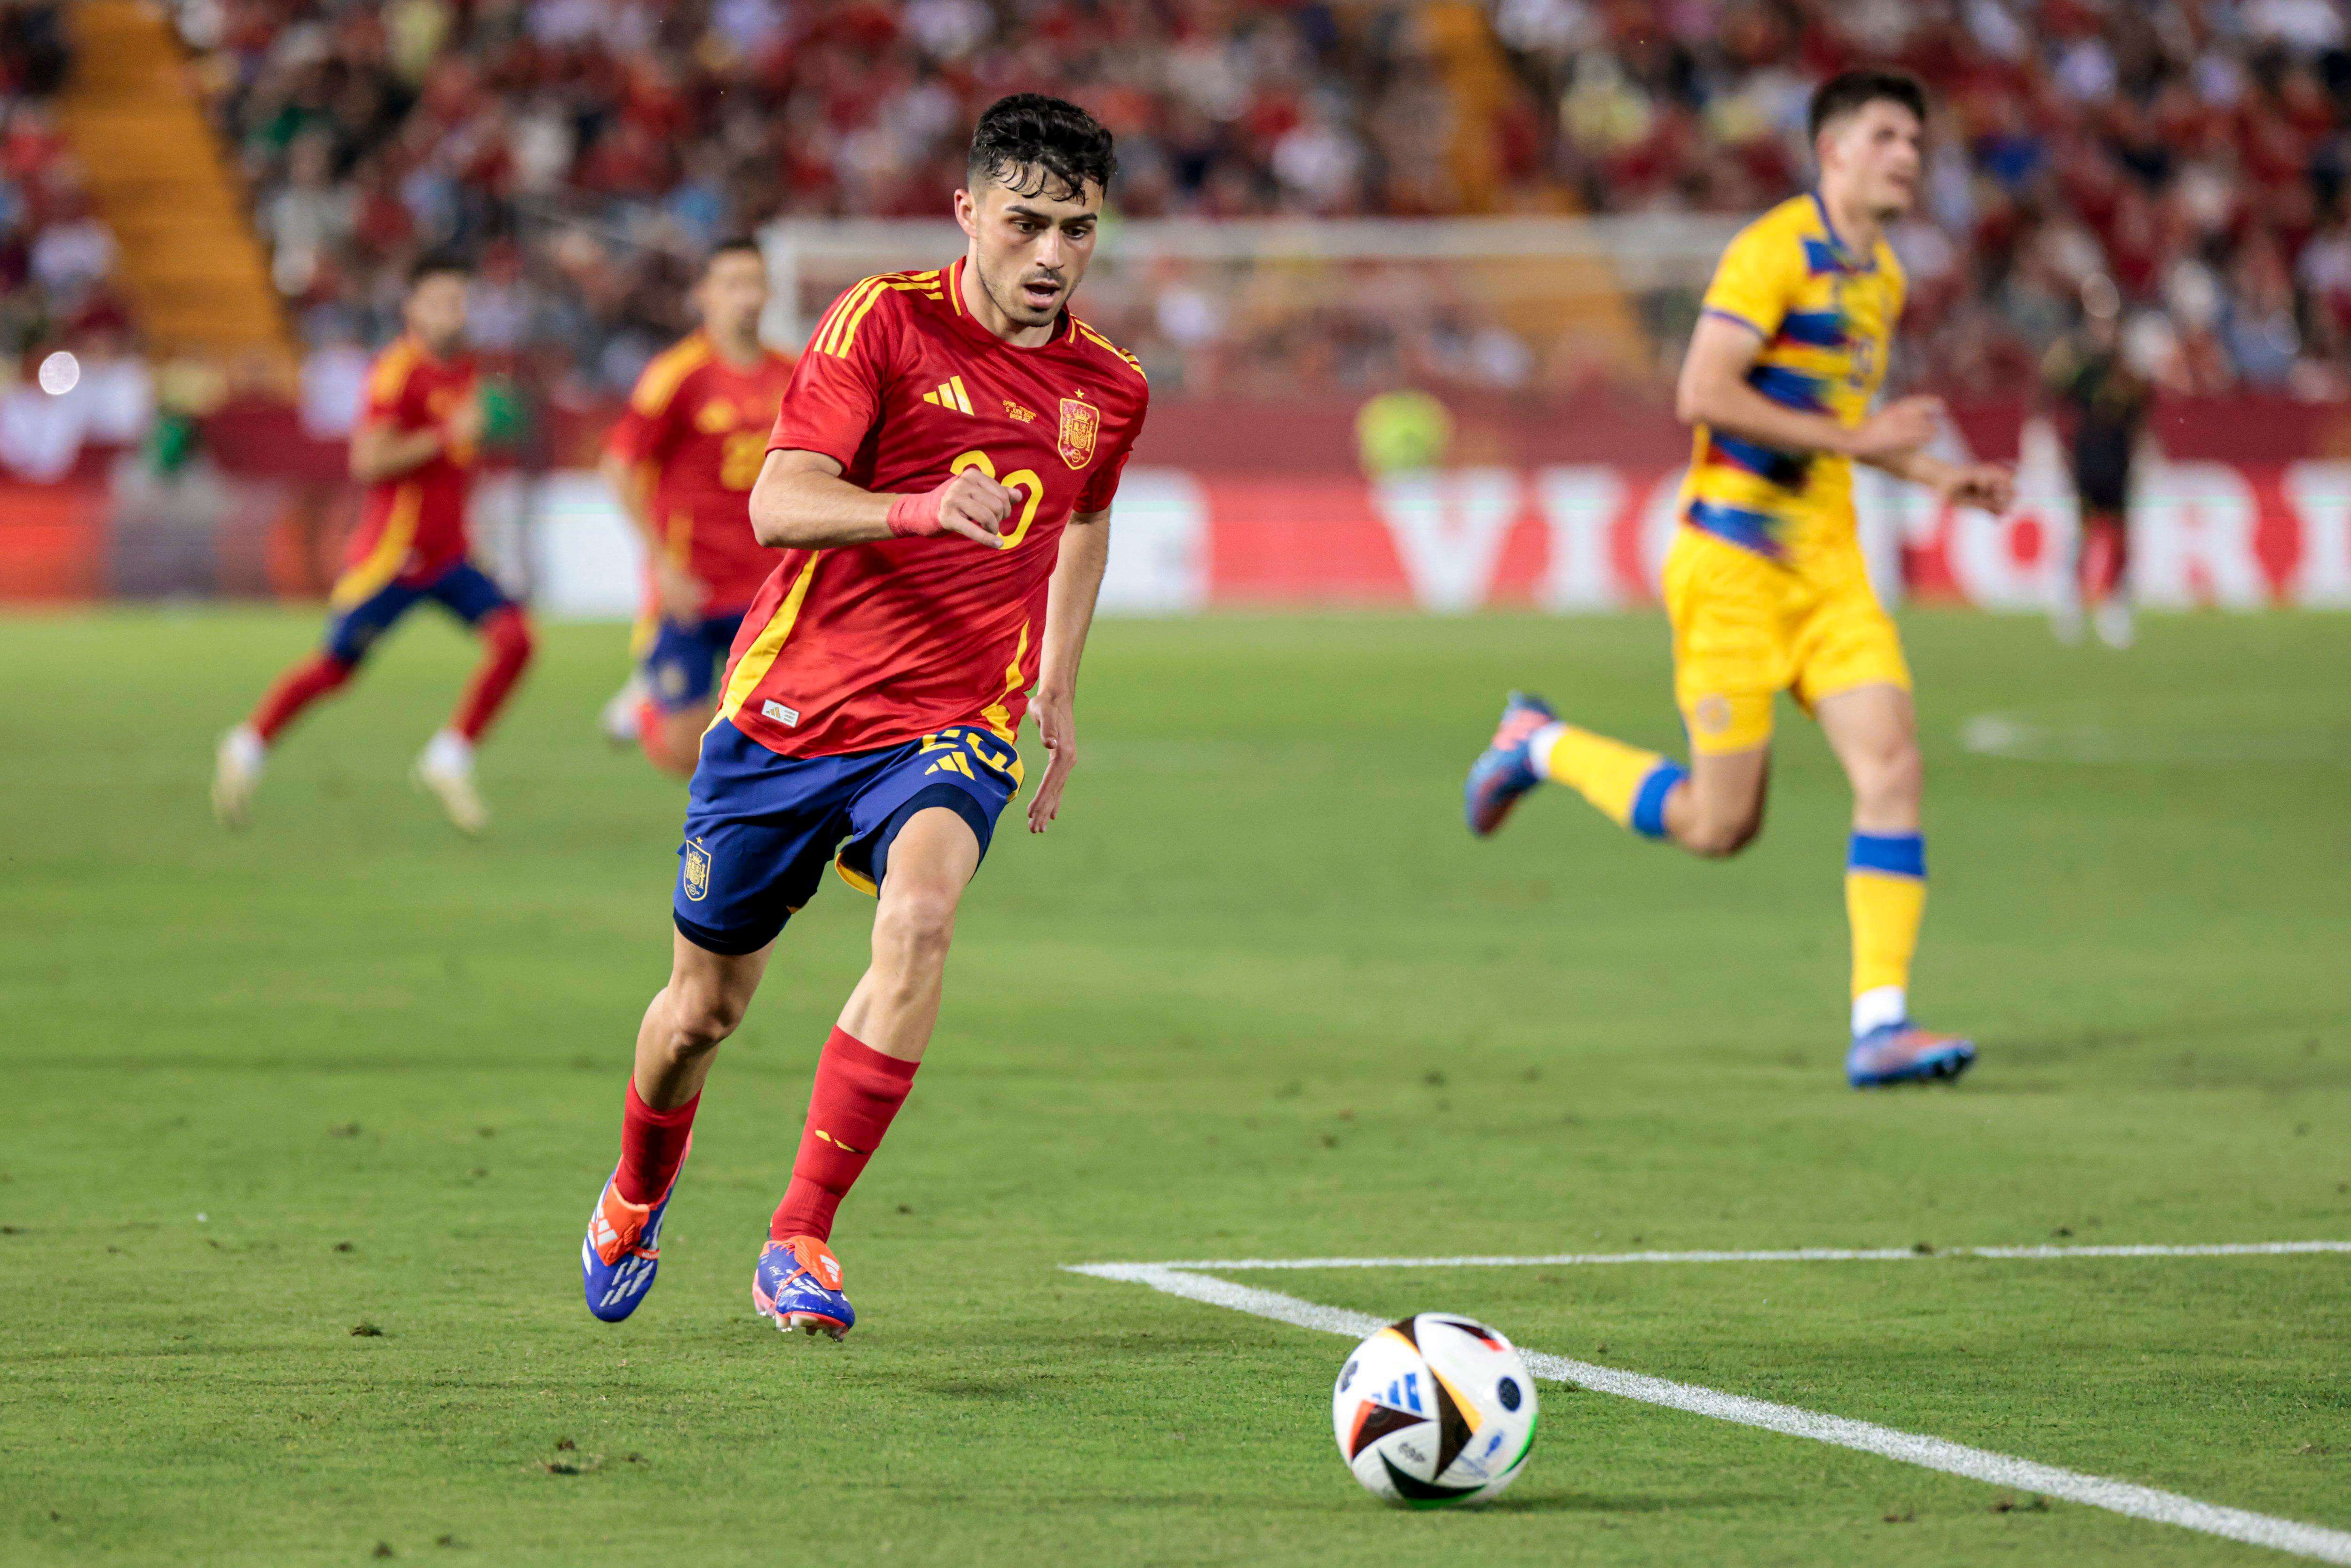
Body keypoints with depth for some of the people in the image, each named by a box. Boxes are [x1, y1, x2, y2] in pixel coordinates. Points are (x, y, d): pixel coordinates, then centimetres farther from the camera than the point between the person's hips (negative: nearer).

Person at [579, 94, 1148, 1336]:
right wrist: (923, 507, -39)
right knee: (704, 1006, 10)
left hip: (950, 728, 1)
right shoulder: (883, 322, -10)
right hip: (789, 711, -1)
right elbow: (777, 503, -22)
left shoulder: (1107, 391, 4)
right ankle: (635, 1199, 44)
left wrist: (1058, 691, 24)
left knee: (919, 918, -31)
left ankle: (800, 1240, -25)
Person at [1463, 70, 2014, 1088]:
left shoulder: (1882, 278, 15)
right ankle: (1540, 746, 22)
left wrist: (1936, 477, 14)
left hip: (1828, 564, 8)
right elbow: (1702, 394, -22)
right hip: (1734, 559, -8)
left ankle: (1880, 1025, -11)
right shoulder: (1773, 251, -12)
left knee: (1892, 768, -10)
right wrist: (1850, 440, -22)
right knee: (1721, 825, -3)